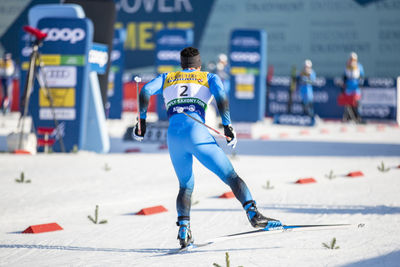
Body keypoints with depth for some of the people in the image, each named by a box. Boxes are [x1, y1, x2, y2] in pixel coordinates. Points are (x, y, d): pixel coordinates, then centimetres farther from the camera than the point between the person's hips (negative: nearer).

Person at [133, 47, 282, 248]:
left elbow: (146, 90, 10)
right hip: (196, 132, -3)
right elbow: (220, 94, -1)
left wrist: (142, 119, 14)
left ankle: (183, 229, 1)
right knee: (231, 176, -1)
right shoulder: (209, 78, 20)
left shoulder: (167, 78, 27)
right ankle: (253, 213, -22)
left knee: (185, 185, 20)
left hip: (173, 135, 3)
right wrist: (227, 125, -4)